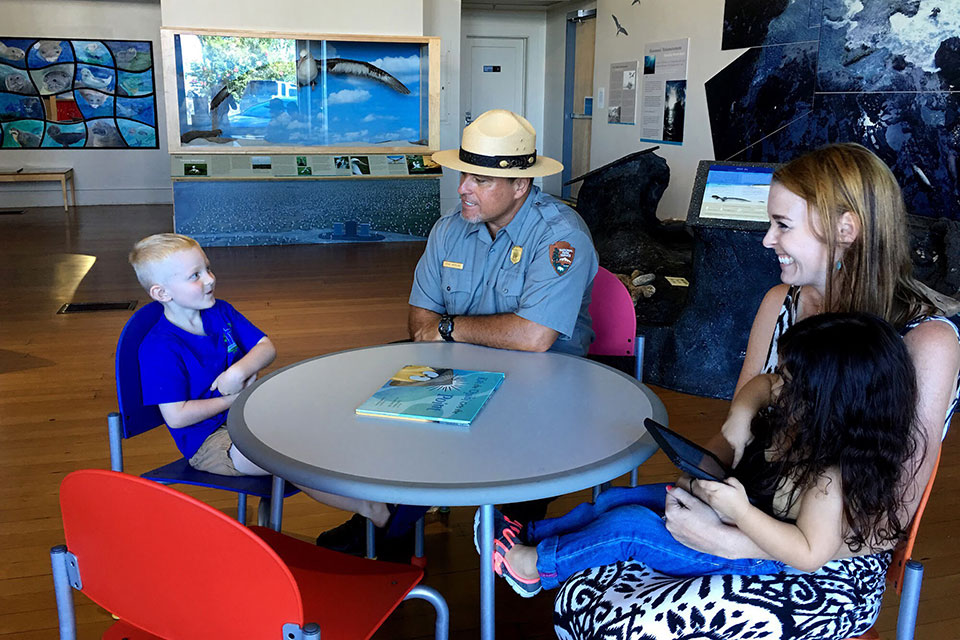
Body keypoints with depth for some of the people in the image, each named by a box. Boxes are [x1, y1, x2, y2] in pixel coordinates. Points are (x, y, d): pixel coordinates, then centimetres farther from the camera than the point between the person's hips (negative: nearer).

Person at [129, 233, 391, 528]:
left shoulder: (220, 312, 5)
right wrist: (235, 398, -13)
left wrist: (239, 372, -15)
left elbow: (266, 347, 7)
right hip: (207, 441, -8)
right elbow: (177, 416, -22)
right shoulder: (159, 348, -18)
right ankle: (372, 509, -23)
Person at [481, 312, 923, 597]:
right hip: (741, 502, 9)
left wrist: (738, 511, -39)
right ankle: (529, 535, 23)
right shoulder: (800, 423, -10)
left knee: (629, 526, -11)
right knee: (619, 499, 8)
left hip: (762, 554, -9)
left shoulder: (832, 477, -34)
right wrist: (741, 413, -12)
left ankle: (537, 566, 11)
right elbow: (758, 386, 8)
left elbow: (808, 554, -35)